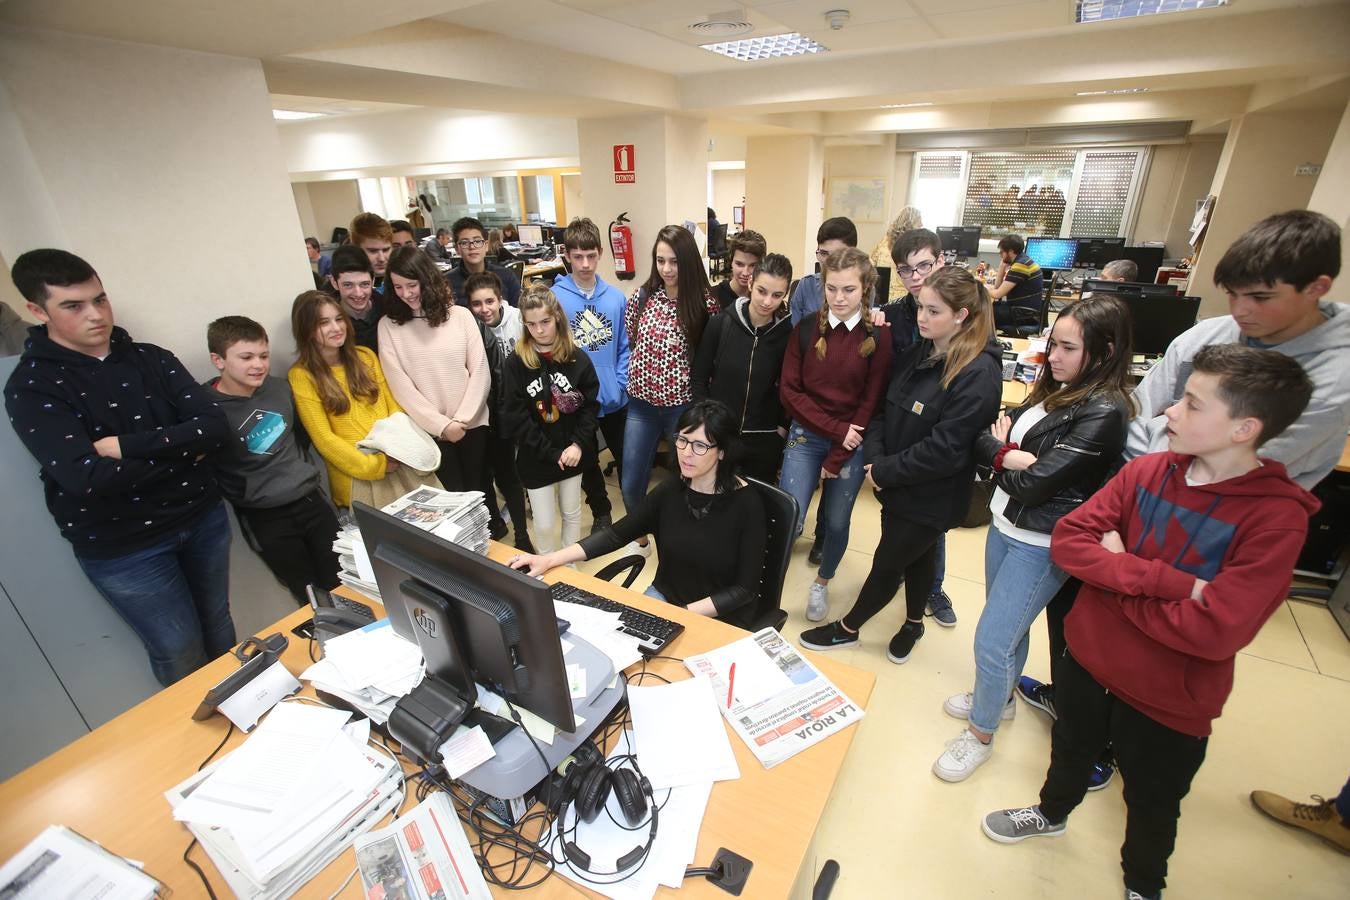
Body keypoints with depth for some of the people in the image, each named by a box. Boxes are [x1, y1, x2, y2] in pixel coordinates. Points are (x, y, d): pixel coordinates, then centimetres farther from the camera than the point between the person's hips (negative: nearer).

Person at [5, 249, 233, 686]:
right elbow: (86, 478, -24)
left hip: (203, 517, 4)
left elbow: (214, 426, -12)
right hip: (121, 546, -3)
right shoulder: (30, 386, -11)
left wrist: (125, 445, -21)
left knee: (219, 630, 19)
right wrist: (179, 452, -15)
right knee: (181, 656, 9)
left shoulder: (151, 358, 0)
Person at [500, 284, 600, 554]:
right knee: (544, 524, 7)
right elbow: (514, 418, -12)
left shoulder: (577, 358, -4)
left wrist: (578, 444, -16)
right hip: (535, 459, -2)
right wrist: (551, 453, -16)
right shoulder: (514, 364, -10)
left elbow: (591, 405, -3)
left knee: (572, 513, 18)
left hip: (572, 453, 2)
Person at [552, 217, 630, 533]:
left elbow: (625, 346, 1)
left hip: (615, 399, 1)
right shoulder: (554, 298, -11)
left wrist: (621, 382, -9)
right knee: (587, 462, 18)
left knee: (626, 459, 15)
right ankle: (601, 512, 40)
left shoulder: (616, 297, -4)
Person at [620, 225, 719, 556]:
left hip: (683, 405, -3)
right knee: (630, 484, 10)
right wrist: (642, 372, 9)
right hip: (642, 404, 3)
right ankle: (640, 539, 36)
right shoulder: (642, 296, -1)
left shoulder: (704, 303, -9)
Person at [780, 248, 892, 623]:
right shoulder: (806, 328, -4)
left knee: (837, 522, 12)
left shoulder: (879, 336, -7)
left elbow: (871, 403, -7)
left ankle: (822, 583, 39)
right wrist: (834, 428, -13)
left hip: (852, 445, 0)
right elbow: (789, 390, -5)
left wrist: (837, 458, -8)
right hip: (805, 437, 0)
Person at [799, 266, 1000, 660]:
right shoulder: (917, 355, 2)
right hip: (897, 484, 7)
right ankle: (914, 624, 47)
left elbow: (945, 449, -26)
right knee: (915, 555, 24)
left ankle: (846, 629, 30)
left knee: (886, 564, 9)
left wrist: (885, 472, -18)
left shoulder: (978, 374, -22)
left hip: (930, 497, -7)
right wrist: (874, 458, -11)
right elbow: (882, 408, 4)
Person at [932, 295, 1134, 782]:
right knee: (1009, 626, 24)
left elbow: (1033, 483, -23)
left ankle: (981, 734, 22)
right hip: (1004, 526, 8)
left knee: (992, 641, 0)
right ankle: (1000, 695, 46)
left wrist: (1001, 455, -5)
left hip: (1040, 546, -8)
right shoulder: (1054, 391, 6)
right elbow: (982, 439, 2)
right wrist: (1010, 455, -19)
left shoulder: (1104, 413, -20)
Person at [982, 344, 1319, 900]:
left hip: (1168, 698, -3)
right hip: (1087, 657, 3)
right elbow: (1066, 540, -17)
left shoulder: (1276, 517, -23)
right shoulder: (1147, 470, -11)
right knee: (1070, 750, 29)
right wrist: (1164, 579, -28)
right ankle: (1052, 813, 59)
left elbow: (1216, 631, -30)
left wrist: (1115, 575, -22)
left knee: (1151, 804, 23)